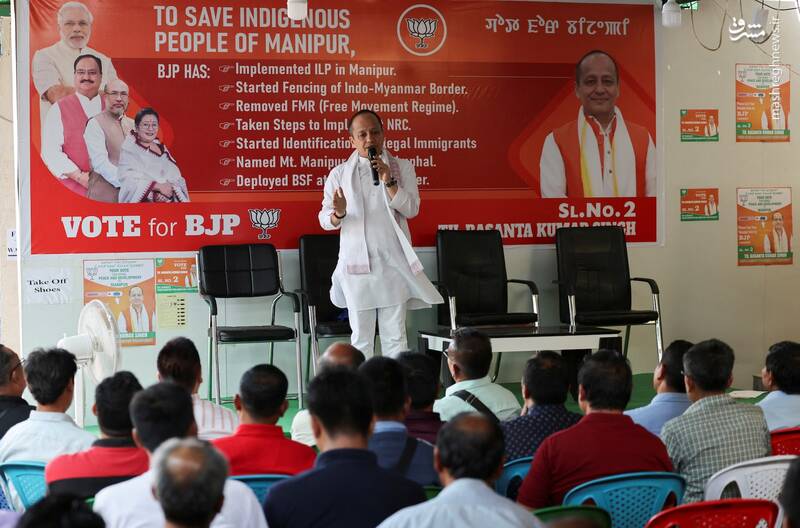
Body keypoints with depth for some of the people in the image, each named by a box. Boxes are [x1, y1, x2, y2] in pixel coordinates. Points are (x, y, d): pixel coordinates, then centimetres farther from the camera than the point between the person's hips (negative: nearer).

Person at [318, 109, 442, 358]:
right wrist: (338, 214, -21)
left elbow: (411, 209, -3)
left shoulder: (401, 167, 6)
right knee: (361, 336, 3)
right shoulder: (339, 174, 6)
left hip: (393, 261, 0)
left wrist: (388, 181, -15)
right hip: (357, 262, 0)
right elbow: (325, 218, 2)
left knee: (395, 334, 2)